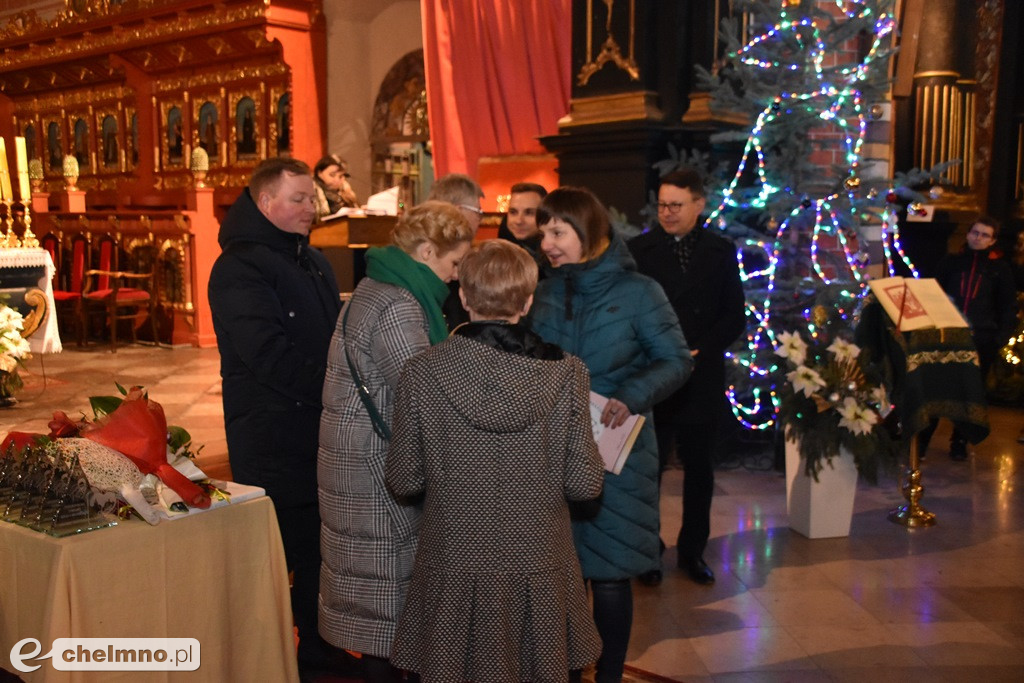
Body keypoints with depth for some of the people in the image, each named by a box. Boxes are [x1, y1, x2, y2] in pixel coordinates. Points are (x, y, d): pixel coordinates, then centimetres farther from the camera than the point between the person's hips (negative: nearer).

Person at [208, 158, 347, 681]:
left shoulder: (312, 261, 15)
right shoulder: (239, 269, -13)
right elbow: (271, 357, -22)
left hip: (321, 431, 8)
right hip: (273, 438, -8)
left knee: (322, 545, 16)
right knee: (278, 553, 2)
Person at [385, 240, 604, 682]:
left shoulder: (422, 372, -12)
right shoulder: (564, 373, -12)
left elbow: (403, 481, -5)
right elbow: (585, 485, -9)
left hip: (454, 571, 0)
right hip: (539, 569, 0)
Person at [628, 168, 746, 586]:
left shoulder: (720, 252, 6)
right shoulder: (638, 250, -1)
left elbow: (735, 316, 5)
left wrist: (700, 352, -8)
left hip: (703, 377, 2)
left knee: (699, 468, 10)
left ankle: (692, 551, 25)